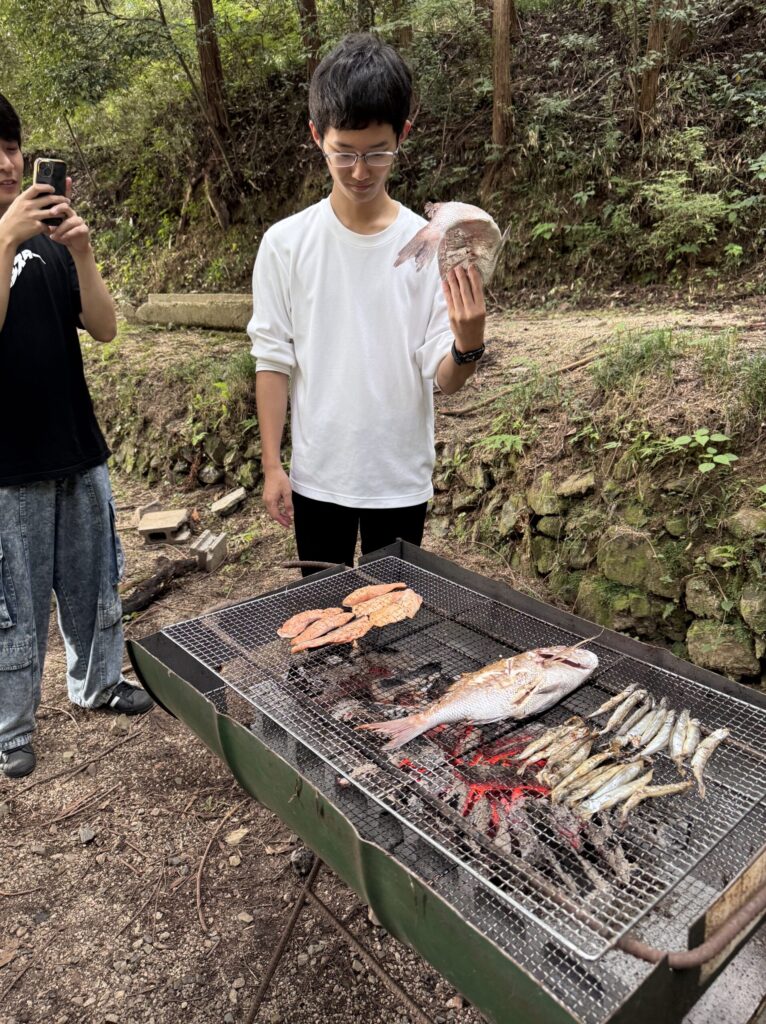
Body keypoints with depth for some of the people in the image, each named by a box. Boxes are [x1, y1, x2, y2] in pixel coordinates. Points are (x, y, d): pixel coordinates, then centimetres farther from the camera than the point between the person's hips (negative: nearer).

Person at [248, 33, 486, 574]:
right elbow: (274, 361, -1)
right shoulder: (286, 243, -6)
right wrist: (272, 465, -2)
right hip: (317, 477, 1)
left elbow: (444, 378, -8)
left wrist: (468, 344, -30)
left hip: (402, 479, 0)